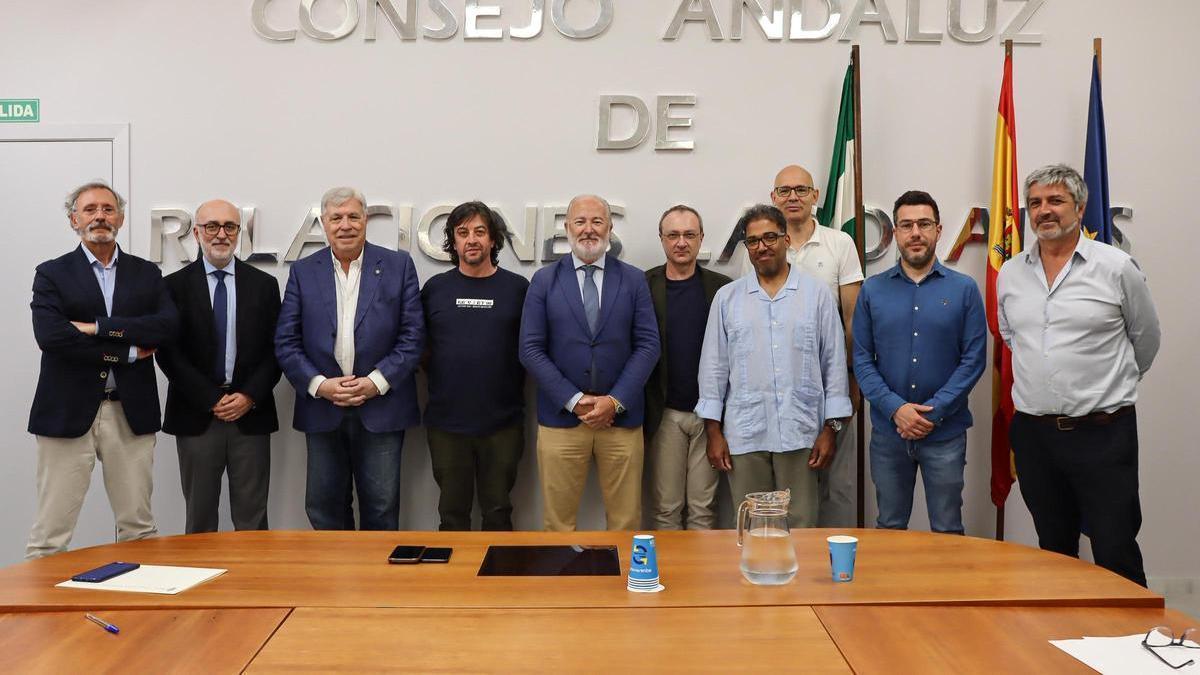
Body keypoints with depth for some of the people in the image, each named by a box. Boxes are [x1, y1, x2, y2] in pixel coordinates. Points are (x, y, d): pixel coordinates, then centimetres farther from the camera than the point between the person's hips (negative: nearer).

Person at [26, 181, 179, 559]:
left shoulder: (147, 274, 10)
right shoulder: (51, 274, 4)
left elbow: (168, 326, -6)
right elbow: (50, 336, -12)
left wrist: (99, 327, -13)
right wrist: (128, 351, -11)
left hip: (131, 413, 2)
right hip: (68, 412, -2)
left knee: (139, 527, 8)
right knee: (51, 531, 3)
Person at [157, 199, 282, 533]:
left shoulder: (264, 284, 8)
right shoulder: (174, 285, 4)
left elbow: (275, 350, 5)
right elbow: (167, 353, -2)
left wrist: (249, 396, -8)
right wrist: (212, 400, -8)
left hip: (251, 413, 1)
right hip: (196, 415, 0)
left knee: (252, 520, 5)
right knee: (199, 520, 8)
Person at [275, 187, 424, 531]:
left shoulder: (398, 265, 1)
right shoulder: (303, 271, 6)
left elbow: (412, 335, -3)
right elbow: (286, 342, 3)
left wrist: (377, 381, -12)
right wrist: (319, 385, -10)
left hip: (381, 407, -2)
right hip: (322, 409, 2)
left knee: (381, 509, 4)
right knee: (323, 508, 10)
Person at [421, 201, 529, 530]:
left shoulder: (517, 288, 0)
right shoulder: (435, 288, 4)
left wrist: (515, 385, -1)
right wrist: (438, 376, 1)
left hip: (503, 422, -1)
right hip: (446, 423, 1)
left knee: (498, 512, 12)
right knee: (452, 513, 13)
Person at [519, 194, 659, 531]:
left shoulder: (634, 279, 6)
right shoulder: (544, 280, 4)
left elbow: (648, 345, 1)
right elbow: (531, 349, -1)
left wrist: (615, 401, -9)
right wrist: (574, 400, -9)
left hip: (621, 416, 1)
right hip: (561, 416, 0)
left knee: (625, 521, 7)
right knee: (558, 521, 6)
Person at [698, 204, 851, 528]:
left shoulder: (817, 293, 4)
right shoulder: (727, 298, 7)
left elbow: (834, 363, 4)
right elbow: (714, 366, 7)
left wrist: (830, 428, 0)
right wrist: (713, 430, 2)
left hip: (800, 433, -1)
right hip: (743, 435, 1)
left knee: (801, 527, 5)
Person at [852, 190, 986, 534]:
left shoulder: (964, 289, -1)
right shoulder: (873, 290, 2)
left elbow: (974, 359, -4)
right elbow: (862, 359, 0)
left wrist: (934, 412, -13)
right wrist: (895, 408, -13)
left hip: (945, 431, -1)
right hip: (888, 430, 1)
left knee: (947, 532, 10)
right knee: (889, 528, 14)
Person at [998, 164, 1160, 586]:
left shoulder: (1117, 268, -4)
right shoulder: (1010, 274, 6)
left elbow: (1145, 339, 8)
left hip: (1103, 432, -3)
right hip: (1033, 434, 4)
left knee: (1116, 555, -1)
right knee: (1054, 551, 16)